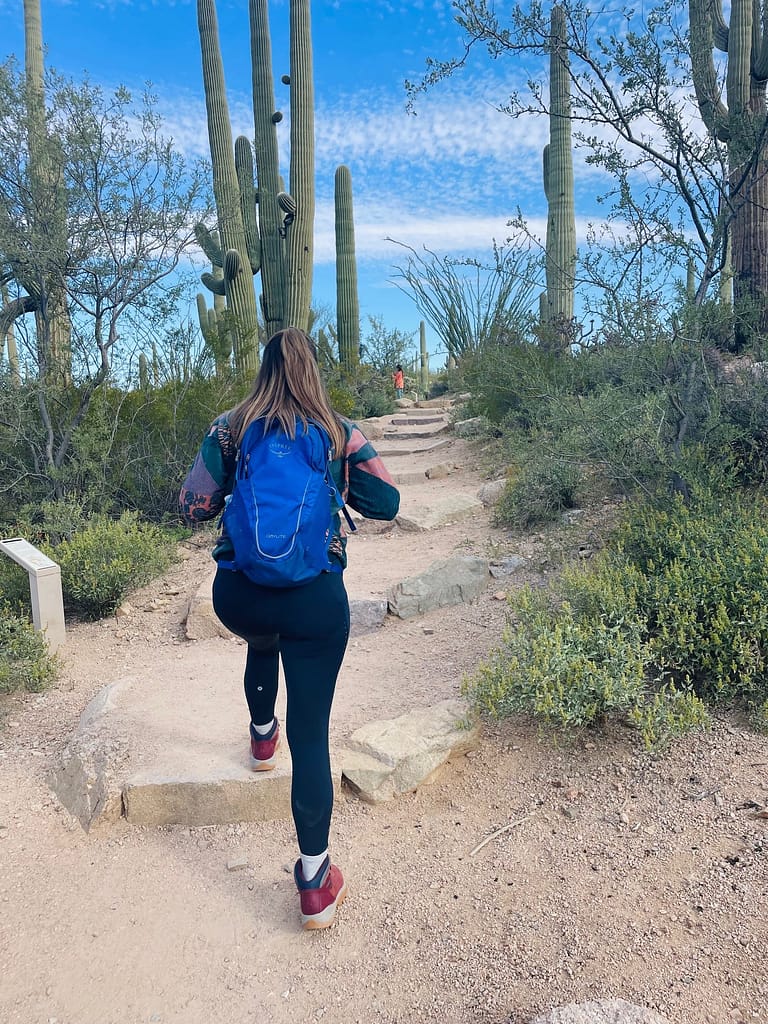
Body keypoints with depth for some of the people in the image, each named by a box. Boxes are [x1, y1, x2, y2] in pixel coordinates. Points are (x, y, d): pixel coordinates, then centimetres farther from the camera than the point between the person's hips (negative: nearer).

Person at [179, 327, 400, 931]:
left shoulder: (229, 429, 0)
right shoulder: (342, 435, -2)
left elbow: (193, 508, 1)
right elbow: (387, 503, 5)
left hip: (237, 595, 3)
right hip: (316, 599, -2)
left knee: (262, 643, 39)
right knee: (311, 733, 4)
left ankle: (262, 739, 60)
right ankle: (316, 885, 11)